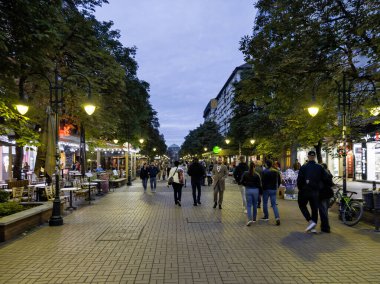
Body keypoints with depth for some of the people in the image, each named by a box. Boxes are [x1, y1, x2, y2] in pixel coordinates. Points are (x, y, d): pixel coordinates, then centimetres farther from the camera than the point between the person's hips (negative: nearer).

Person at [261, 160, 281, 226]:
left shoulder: (264, 171, -12)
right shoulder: (276, 171, 5)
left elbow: (262, 181, -13)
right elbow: (279, 181, 11)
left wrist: (261, 189, -4)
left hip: (266, 189, -4)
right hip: (274, 190, 4)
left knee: (265, 203, 13)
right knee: (274, 204, 5)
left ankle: (266, 216, 21)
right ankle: (277, 217, -12)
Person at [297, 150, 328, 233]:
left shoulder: (303, 167, -9)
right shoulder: (320, 167, -1)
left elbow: (299, 179, -11)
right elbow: (325, 178, -3)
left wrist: (300, 188, 4)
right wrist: (318, 185, 13)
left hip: (305, 191, -3)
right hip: (315, 192, 3)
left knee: (302, 205, 14)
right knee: (314, 208, 11)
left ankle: (310, 221, -3)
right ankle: (313, 227, 12)